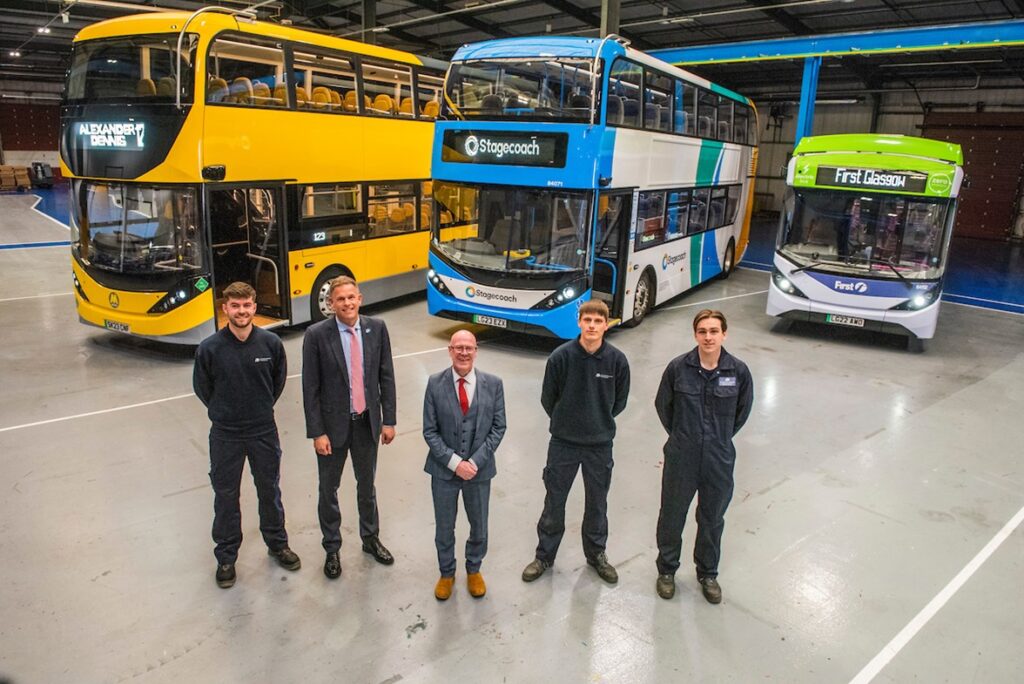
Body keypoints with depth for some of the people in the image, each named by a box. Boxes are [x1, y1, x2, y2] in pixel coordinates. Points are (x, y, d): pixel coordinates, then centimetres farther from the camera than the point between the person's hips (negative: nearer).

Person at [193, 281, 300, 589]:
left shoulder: (271, 343, -11)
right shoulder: (209, 348, -15)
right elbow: (201, 387, 1)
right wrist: (224, 412, 9)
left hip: (264, 431, 1)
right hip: (225, 435, -1)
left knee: (270, 490, 16)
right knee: (225, 496, 12)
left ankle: (278, 544, 37)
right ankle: (226, 557, 30)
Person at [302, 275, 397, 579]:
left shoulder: (376, 328, -5)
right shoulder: (316, 335, -13)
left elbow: (386, 377, 1)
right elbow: (310, 388, -10)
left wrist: (388, 420, -1)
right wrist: (317, 432, -12)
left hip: (367, 421, 3)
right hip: (333, 423, -2)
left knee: (367, 485, 20)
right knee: (328, 489, 13)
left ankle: (371, 538, 40)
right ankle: (332, 548, 32)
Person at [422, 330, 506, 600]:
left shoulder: (493, 384, -8)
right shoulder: (435, 383, -9)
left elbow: (498, 428, -6)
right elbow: (430, 431, -7)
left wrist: (474, 462, -15)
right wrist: (454, 462, -16)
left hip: (479, 469, 1)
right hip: (444, 469, 0)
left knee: (479, 526, 18)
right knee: (444, 527, 15)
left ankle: (474, 570, 44)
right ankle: (447, 573, 40)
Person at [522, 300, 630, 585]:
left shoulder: (617, 360, -11)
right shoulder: (561, 356, -15)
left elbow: (619, 401, 6)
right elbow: (548, 399, -1)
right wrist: (565, 422, 9)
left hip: (600, 444, 1)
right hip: (563, 442, -1)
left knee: (597, 502, 16)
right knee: (554, 501, 11)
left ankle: (596, 553, 37)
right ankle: (544, 555, 29)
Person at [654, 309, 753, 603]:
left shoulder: (738, 370, -10)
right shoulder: (679, 367, -12)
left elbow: (742, 410, 7)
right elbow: (663, 405, 3)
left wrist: (721, 438, 11)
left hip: (719, 460, 1)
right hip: (681, 458, -1)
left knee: (712, 519, 18)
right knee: (672, 516, 14)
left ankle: (708, 573, 41)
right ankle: (666, 570, 37)